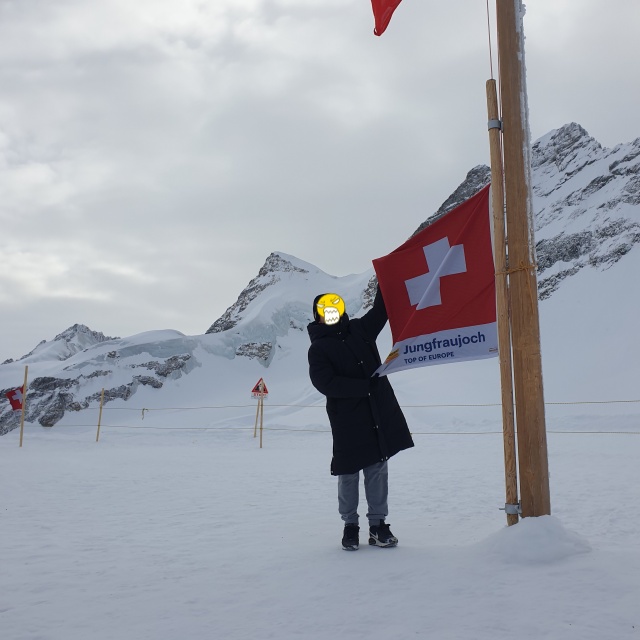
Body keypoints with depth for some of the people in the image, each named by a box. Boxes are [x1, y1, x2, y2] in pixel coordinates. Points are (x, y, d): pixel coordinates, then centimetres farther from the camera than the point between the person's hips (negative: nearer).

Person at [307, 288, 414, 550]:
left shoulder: (360, 329, 11)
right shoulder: (318, 349, -4)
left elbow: (382, 307, 11)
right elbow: (326, 383, -17)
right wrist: (366, 386, -19)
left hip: (379, 414, 4)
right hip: (347, 420, -4)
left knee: (377, 470, 7)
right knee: (349, 474, 5)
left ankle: (378, 524, 17)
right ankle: (350, 525, 20)